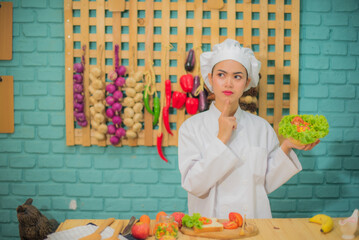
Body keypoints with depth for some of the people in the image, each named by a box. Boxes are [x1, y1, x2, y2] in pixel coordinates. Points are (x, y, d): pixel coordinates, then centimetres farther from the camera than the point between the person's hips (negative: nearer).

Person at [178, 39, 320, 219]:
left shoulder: (261, 127, 7)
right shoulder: (191, 127, 0)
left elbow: (266, 183, 7)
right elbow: (193, 185, -10)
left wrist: (286, 147, -3)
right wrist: (222, 139, -13)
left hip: (254, 223, 2)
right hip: (210, 224, -2)